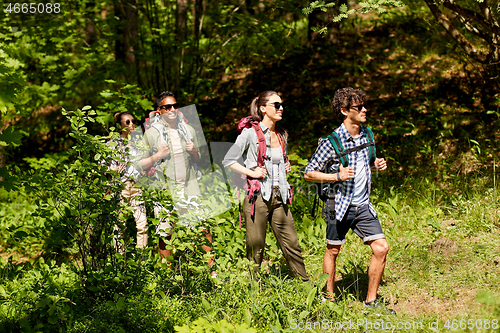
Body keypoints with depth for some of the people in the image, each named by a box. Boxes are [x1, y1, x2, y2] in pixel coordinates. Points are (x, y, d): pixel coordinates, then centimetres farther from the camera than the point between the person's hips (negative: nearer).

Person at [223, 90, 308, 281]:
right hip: (258, 196, -5)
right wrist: (251, 172, -12)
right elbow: (228, 161, -4)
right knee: (256, 247, 0)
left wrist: (286, 167, 12)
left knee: (291, 244, 4)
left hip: (279, 197, 6)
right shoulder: (251, 133, -5)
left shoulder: (281, 135, 15)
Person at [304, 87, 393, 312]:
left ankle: (371, 301, 9)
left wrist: (376, 165, 1)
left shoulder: (367, 134, 5)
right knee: (333, 251, 9)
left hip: (363, 205, 5)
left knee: (381, 248, -3)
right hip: (339, 204, -5)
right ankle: (329, 298, 27)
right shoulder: (331, 142, -15)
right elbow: (309, 174, -10)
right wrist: (338, 176, -22)